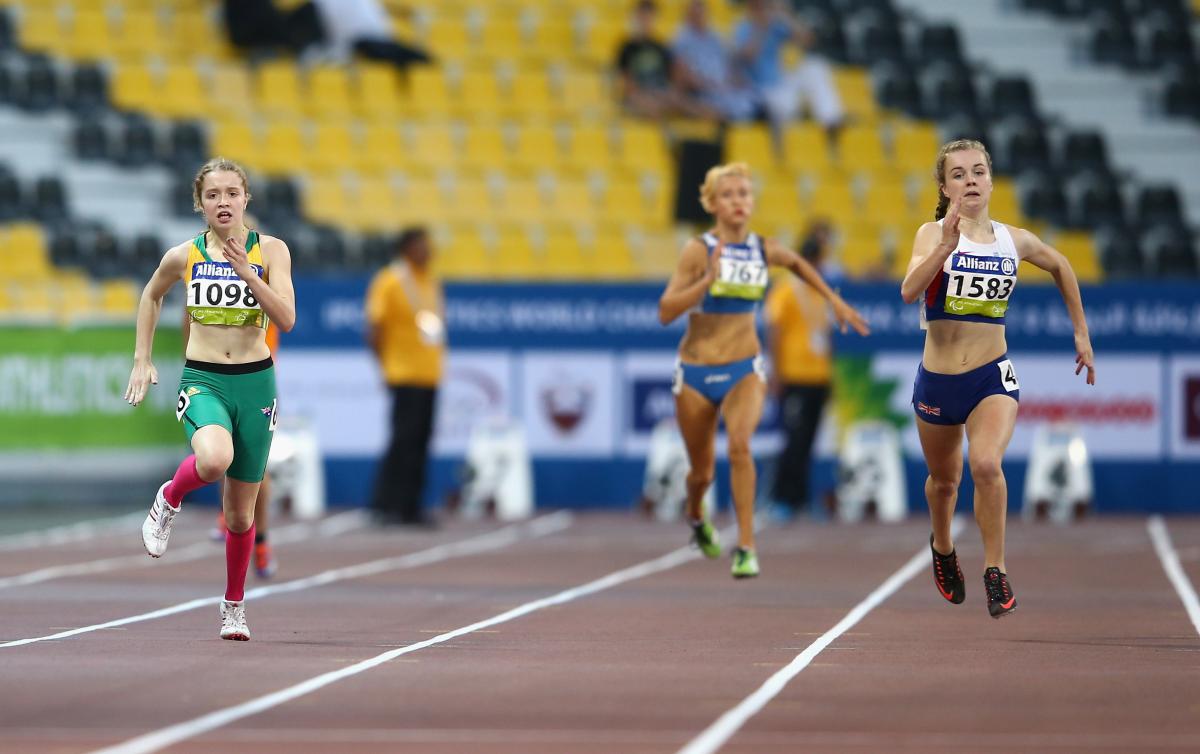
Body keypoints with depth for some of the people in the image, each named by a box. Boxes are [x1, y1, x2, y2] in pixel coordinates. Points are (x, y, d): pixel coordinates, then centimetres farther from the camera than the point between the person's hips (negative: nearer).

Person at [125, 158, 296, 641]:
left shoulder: (270, 250, -3)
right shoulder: (183, 256, 0)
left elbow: (287, 320, -12)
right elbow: (151, 296, 20)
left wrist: (247, 273, -23)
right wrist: (142, 360, 16)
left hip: (255, 383, 1)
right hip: (202, 381, -1)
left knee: (240, 510, 9)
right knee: (213, 459, -35)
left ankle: (234, 605, 30)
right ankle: (169, 500, -1)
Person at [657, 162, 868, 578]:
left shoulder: (765, 249, -2)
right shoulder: (699, 250, -12)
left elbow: (798, 263, 23)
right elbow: (666, 312, -20)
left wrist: (835, 301, 20)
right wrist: (708, 280, -30)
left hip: (744, 369, 1)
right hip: (696, 372, -1)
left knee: (739, 443, -28)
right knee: (702, 472, 11)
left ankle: (746, 547, -24)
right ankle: (696, 516, 48)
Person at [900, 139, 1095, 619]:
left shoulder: (1015, 240, 0)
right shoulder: (933, 234, -9)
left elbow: (1061, 267, 22)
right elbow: (909, 291, -27)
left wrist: (1082, 333, 23)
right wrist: (947, 244, -40)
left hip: (993, 378, 0)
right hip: (937, 381, 0)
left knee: (985, 464, -27)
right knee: (944, 478, 19)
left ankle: (996, 569, -12)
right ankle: (942, 547, 52)